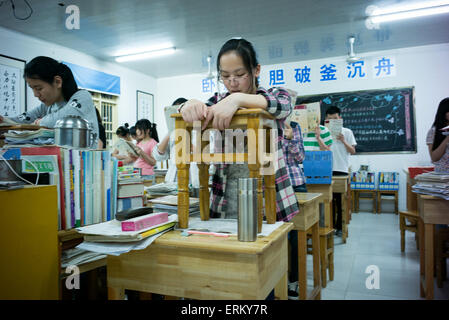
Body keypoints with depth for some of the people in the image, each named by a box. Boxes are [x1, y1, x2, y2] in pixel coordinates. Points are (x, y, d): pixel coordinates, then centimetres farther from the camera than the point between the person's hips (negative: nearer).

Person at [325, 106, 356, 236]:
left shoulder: (347, 132, 4)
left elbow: (353, 151, 2)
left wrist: (343, 141, -13)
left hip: (342, 170, -1)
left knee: (341, 201, 5)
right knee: (329, 199, 6)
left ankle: (340, 226, 14)